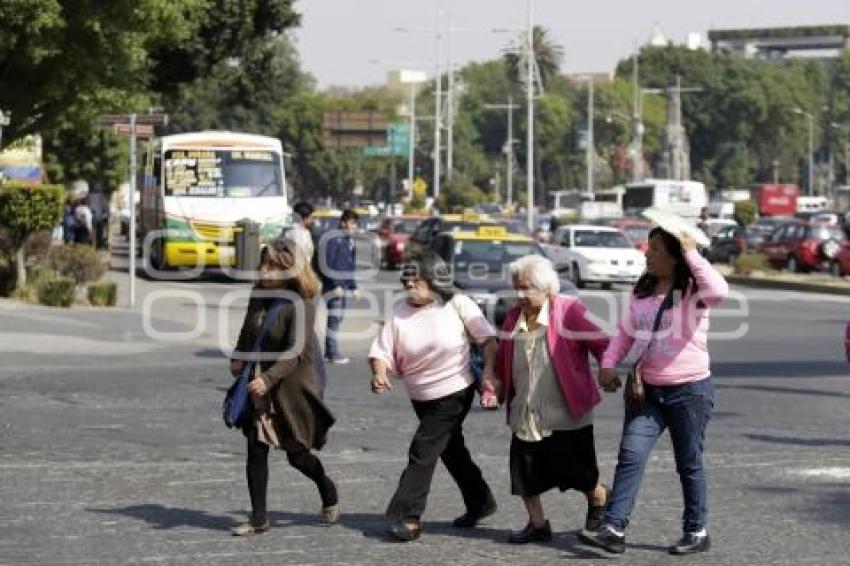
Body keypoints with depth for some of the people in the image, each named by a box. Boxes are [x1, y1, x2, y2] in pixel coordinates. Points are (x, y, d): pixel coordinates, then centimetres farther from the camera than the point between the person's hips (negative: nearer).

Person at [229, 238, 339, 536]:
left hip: (291, 386, -5)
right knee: (256, 450, 0)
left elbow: (296, 353, -25)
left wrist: (268, 378, -34)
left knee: (297, 454, 7)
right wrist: (238, 360, 16)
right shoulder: (260, 293, 1)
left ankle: (329, 494, 35)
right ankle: (258, 518, 7)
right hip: (259, 387, 6)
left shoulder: (301, 303, -19)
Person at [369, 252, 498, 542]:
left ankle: (407, 517, -10)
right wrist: (379, 374, -30)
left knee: (422, 452, -13)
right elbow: (382, 352, -10)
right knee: (451, 451, 19)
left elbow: (488, 339, -8)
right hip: (421, 397, 5)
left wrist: (489, 372, -18)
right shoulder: (400, 312, -7)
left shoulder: (457, 305, -14)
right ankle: (480, 503, 37)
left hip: (454, 391, -5)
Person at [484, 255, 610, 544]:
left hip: (566, 414, -5)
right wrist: (496, 385, 0)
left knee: (575, 470, 4)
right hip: (525, 415, 5)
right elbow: (503, 364, 16)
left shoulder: (569, 312, -10)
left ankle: (598, 501, 34)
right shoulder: (513, 319, 7)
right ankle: (537, 524, 18)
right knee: (524, 471, 2)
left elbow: (601, 344, -11)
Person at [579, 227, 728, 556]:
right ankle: (613, 529, -10)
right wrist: (609, 363, 2)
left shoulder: (693, 292, -12)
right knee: (630, 455, -6)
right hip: (647, 390, 5)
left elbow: (719, 291, -35)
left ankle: (696, 532, 20)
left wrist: (691, 254, -28)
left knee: (689, 464, 7)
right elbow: (626, 331, 17)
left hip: (689, 390, -5)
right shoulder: (642, 291, 8)